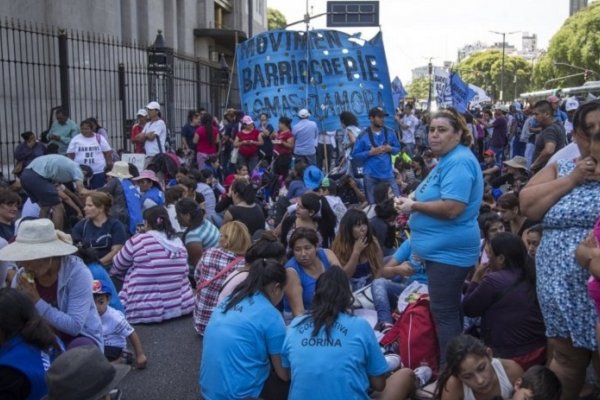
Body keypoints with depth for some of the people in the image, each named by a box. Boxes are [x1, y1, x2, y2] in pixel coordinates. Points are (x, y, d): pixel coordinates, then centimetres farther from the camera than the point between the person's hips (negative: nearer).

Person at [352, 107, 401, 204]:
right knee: (373, 204, 7)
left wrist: (390, 149, -9)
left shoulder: (389, 133, 3)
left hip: (388, 173, 2)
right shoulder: (363, 136, -6)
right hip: (371, 175, -2)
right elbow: (355, 155, -4)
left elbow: (398, 148, 12)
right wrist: (370, 153, -16)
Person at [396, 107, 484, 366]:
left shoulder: (459, 162, -20)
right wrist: (414, 202, 8)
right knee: (445, 311, 20)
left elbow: (451, 208, -30)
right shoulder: (448, 160, 15)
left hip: (449, 251, -11)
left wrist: (414, 206, -17)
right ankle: (448, 366, 33)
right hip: (441, 248, 11)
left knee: (445, 312, -2)